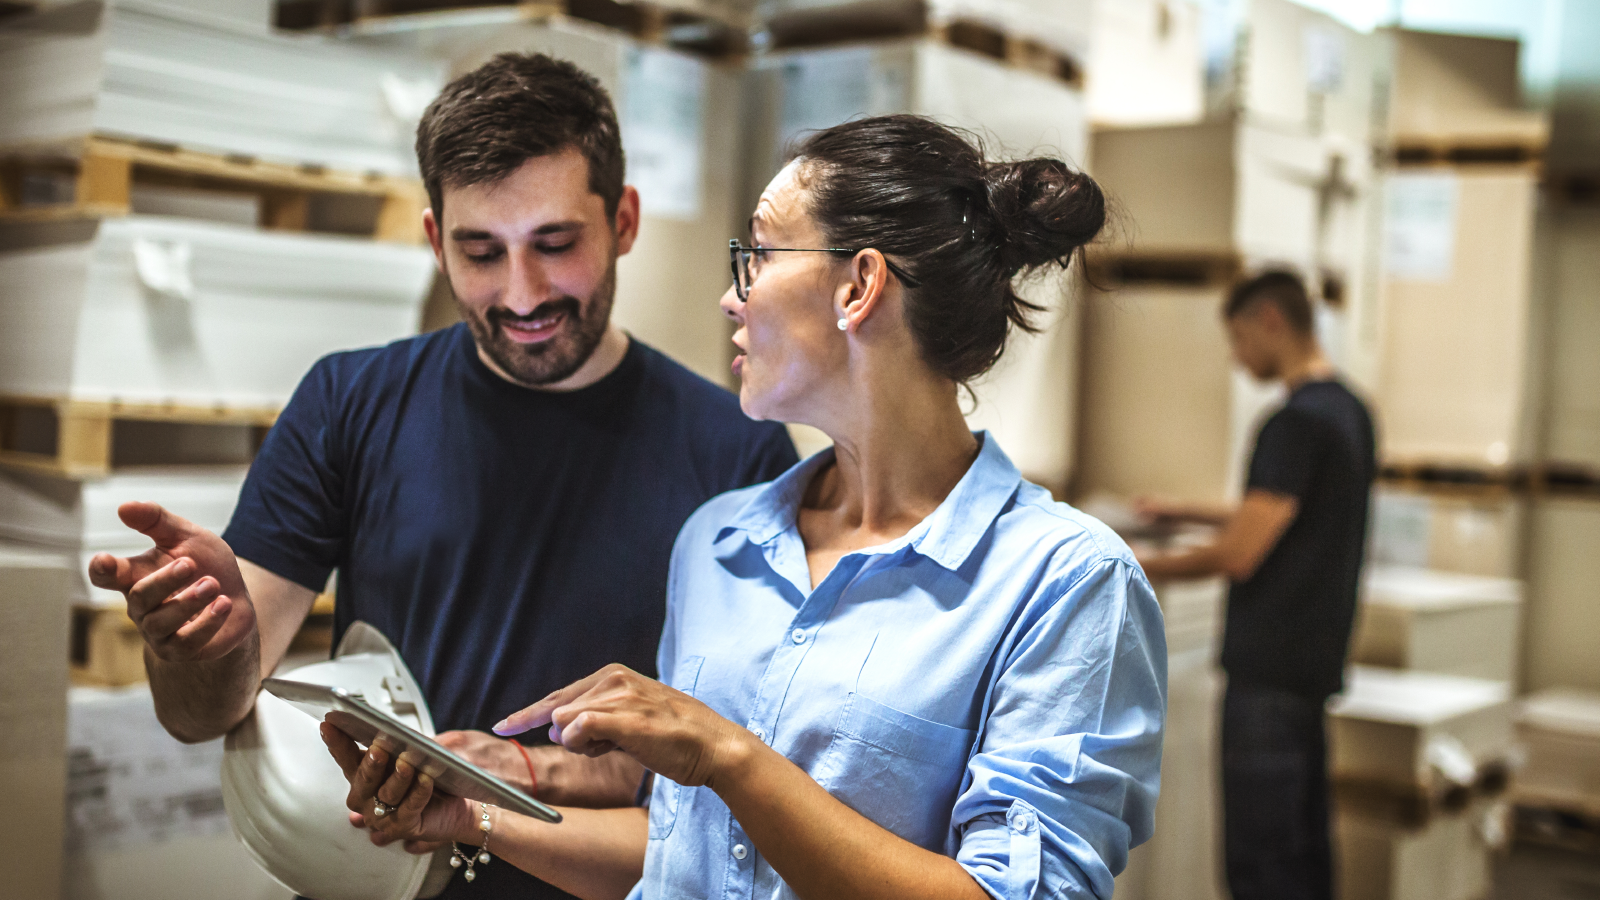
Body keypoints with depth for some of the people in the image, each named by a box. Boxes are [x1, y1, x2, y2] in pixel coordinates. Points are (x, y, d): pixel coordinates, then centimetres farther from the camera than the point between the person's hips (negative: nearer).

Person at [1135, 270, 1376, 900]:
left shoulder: (1296, 423, -17)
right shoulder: (1350, 410, 12)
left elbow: (1238, 556, -18)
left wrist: (1143, 568, -5)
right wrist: (1191, 513, 26)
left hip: (1269, 669, -9)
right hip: (1316, 657, 10)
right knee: (1304, 845, 14)